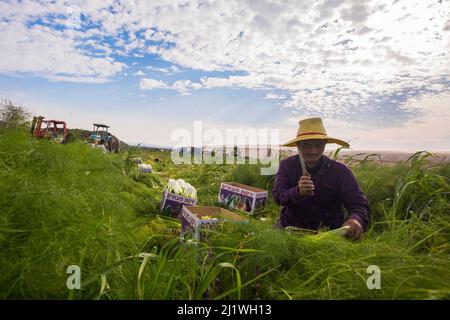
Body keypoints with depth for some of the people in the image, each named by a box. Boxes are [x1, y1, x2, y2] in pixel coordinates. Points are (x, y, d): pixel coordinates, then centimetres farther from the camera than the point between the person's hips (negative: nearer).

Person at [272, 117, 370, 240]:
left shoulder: (341, 171, -9)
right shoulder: (286, 165, -5)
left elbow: (359, 204, -15)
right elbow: (277, 196, -10)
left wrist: (355, 219, -39)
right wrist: (298, 192, -31)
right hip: (290, 228, 0)